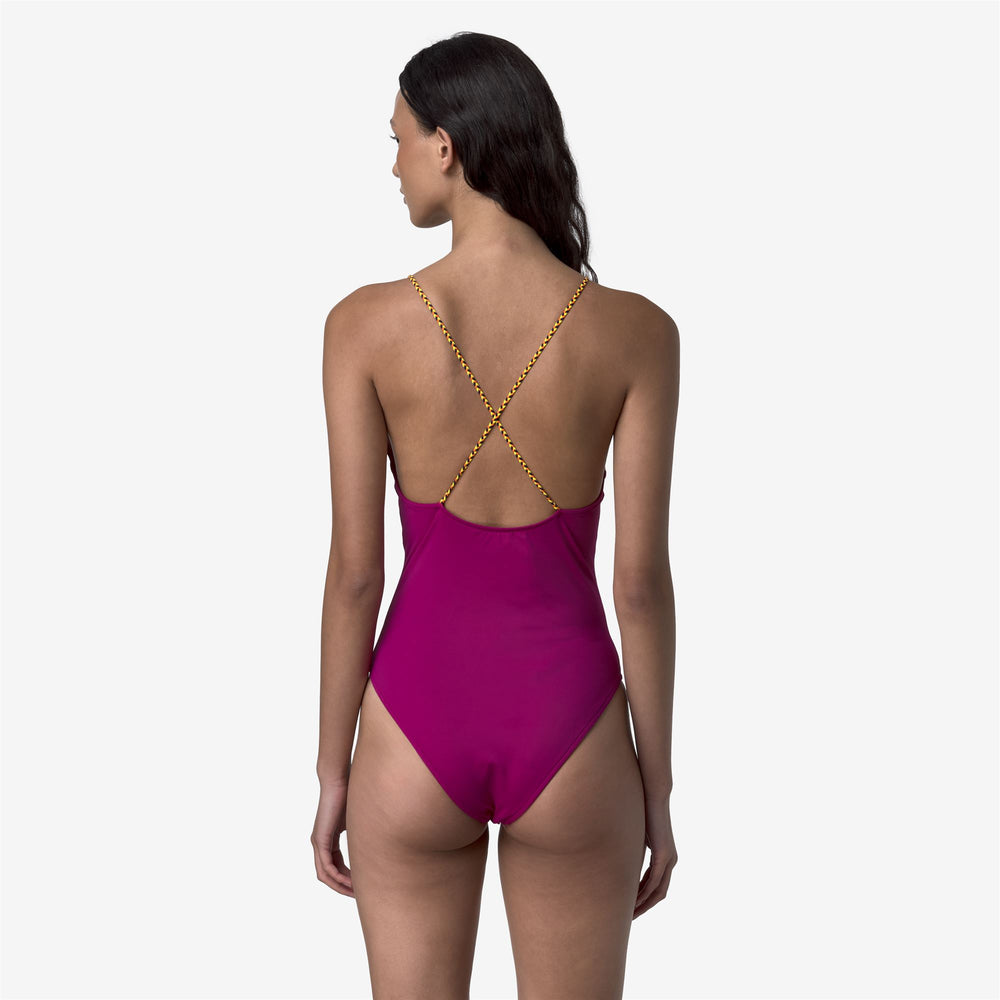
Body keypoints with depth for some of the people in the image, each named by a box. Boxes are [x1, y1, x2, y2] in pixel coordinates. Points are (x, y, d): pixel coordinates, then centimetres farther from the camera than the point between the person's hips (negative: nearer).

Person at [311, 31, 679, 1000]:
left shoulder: (366, 322, -11)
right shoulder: (635, 330, -10)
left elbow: (354, 571, -8)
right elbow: (642, 579, -9)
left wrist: (332, 776, 4)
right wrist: (657, 790, 3)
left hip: (418, 729, 0)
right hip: (567, 736, 0)